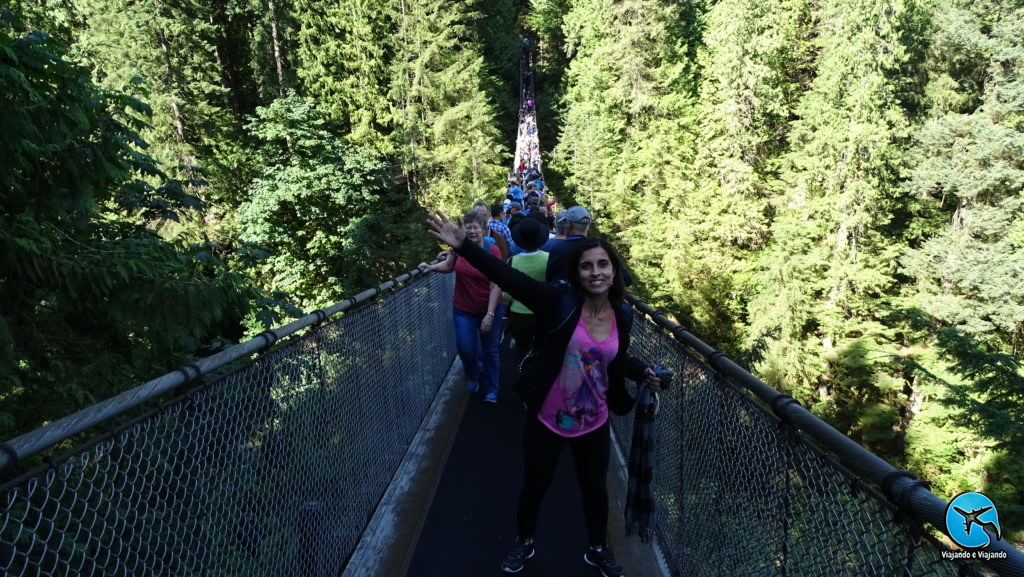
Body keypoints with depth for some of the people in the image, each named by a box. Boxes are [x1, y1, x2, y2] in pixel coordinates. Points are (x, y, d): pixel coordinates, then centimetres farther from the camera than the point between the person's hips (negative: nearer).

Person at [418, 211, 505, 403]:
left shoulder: (493, 251, -17)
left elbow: (495, 285, -16)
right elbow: (448, 265, 12)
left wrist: (490, 314, -19)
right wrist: (431, 267, -7)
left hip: (489, 310, -2)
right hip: (463, 310, 2)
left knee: (490, 351, 10)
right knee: (465, 349, 3)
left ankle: (491, 391, 30)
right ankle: (473, 375, 38)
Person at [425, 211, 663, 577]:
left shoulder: (623, 315, -7)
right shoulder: (559, 302, -20)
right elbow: (508, 277, -32)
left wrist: (643, 373, -4)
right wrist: (463, 245, -41)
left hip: (594, 424, 3)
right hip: (546, 420, -3)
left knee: (594, 489, 22)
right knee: (534, 486, 17)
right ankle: (523, 543, 47)